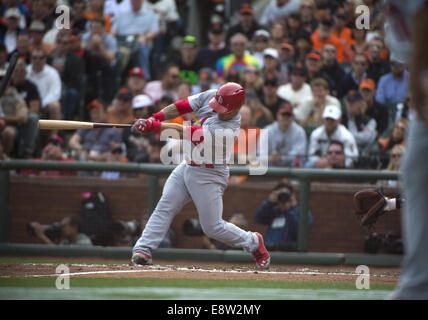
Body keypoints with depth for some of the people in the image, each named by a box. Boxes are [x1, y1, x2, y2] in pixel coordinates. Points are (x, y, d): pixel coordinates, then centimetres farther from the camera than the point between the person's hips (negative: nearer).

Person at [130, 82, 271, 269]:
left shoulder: (228, 130, -31)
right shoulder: (210, 97, -9)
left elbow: (187, 134, -32)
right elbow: (180, 107, -4)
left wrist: (153, 126, -30)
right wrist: (153, 119, -19)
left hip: (209, 176, -7)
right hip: (187, 168, 7)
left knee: (212, 227, -1)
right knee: (164, 207, -4)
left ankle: (253, 243, 20)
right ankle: (143, 250, -8)